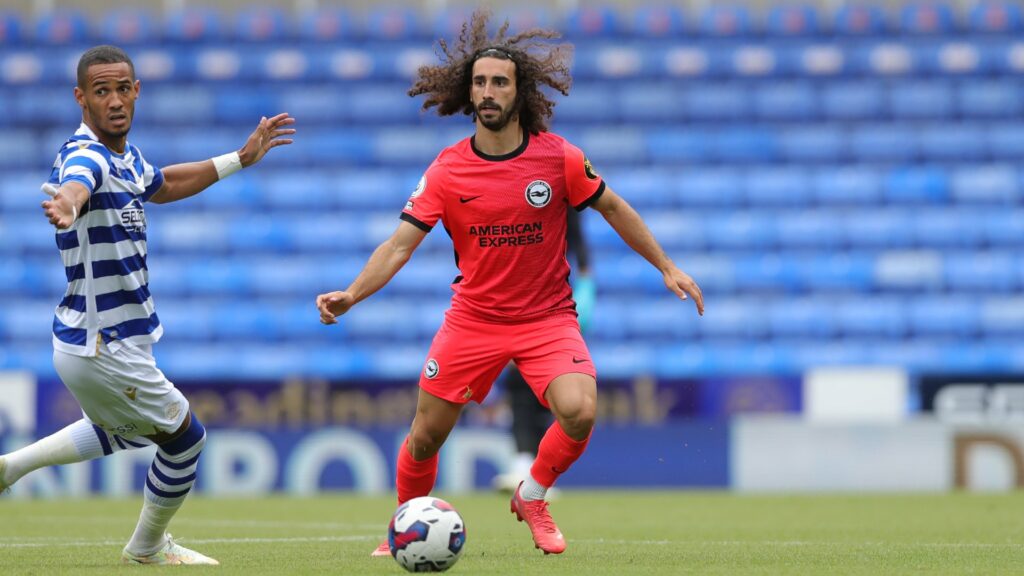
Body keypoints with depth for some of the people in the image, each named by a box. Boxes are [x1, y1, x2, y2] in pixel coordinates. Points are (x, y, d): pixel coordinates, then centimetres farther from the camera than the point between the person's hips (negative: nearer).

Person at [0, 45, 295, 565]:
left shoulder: (125, 156, 4)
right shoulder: (86, 157, -26)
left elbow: (161, 186, 27)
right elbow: (74, 187, -51)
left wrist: (241, 158, 28)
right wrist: (67, 207, -75)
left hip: (88, 342, 10)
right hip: (105, 349, -10)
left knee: (131, 431, 33)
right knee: (185, 439, 10)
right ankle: (148, 548, 32)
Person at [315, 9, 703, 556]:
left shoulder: (559, 158, -8)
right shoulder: (446, 171, -8)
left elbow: (613, 208, 7)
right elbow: (399, 244, -9)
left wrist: (668, 268, 8)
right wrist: (350, 295, -24)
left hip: (547, 317, -1)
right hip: (472, 320, 1)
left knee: (579, 411, -25)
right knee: (425, 436, 2)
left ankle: (532, 497, 4)